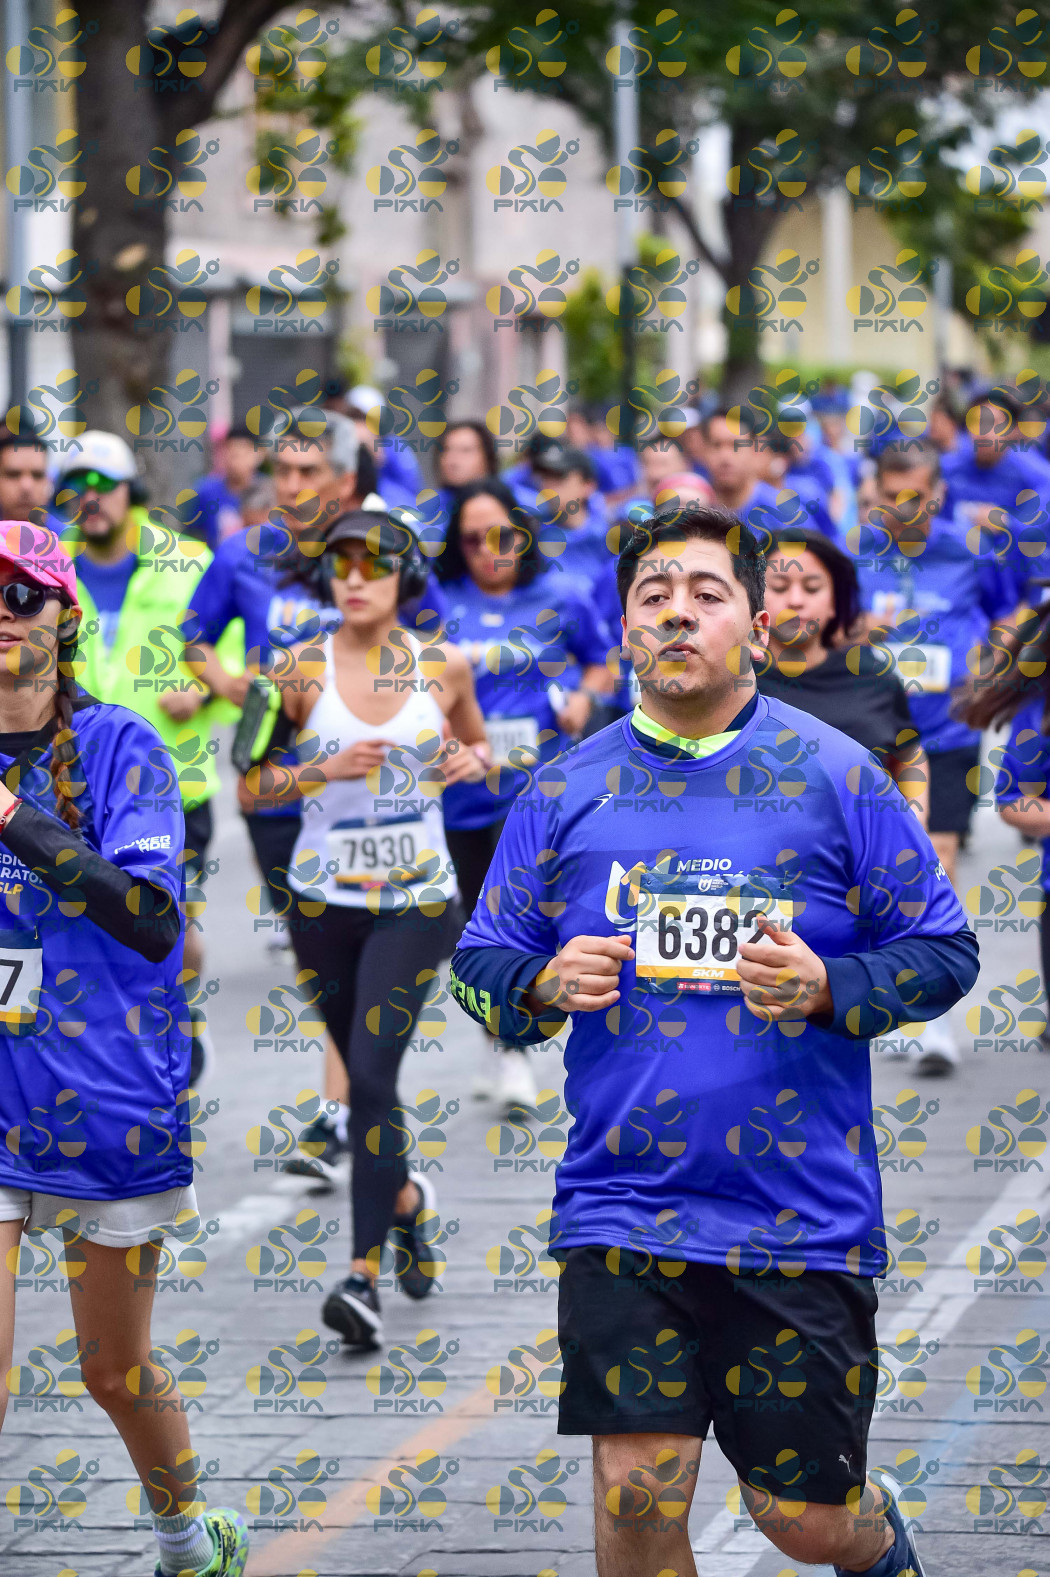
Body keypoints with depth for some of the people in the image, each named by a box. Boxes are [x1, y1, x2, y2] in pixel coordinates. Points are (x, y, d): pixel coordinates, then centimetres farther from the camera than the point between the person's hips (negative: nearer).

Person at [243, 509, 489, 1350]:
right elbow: (248, 787, 0)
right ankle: (407, 1197, 44)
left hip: (417, 900, -2)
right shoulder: (302, 672, -4)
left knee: (372, 1069, -16)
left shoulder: (445, 668, 0)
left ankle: (364, 1273, -17)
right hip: (324, 899, 2)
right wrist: (328, 767, -17)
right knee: (362, 1072, 14)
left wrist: (469, 762, -6)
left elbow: (480, 748, 18)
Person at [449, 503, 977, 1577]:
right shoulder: (565, 791, 7)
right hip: (621, 1214, 2)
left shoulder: (835, 776, 0)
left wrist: (826, 987, -16)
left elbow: (945, 952, 3)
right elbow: (480, 964, 13)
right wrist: (546, 985, -10)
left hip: (803, 1218, -1)